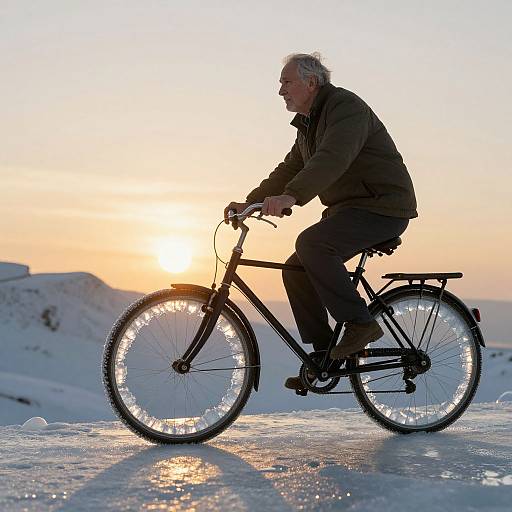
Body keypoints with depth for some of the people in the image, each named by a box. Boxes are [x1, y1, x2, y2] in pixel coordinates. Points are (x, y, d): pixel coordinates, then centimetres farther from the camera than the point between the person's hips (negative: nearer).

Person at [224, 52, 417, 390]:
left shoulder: (346, 107, -15)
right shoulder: (308, 124, 17)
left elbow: (333, 159, -32)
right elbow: (289, 170, 17)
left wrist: (291, 197, -43)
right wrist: (249, 202, 5)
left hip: (382, 206, -10)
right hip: (349, 208, 10)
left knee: (312, 244, -29)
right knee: (296, 269, 0)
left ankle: (360, 323, -18)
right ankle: (325, 355, 6)